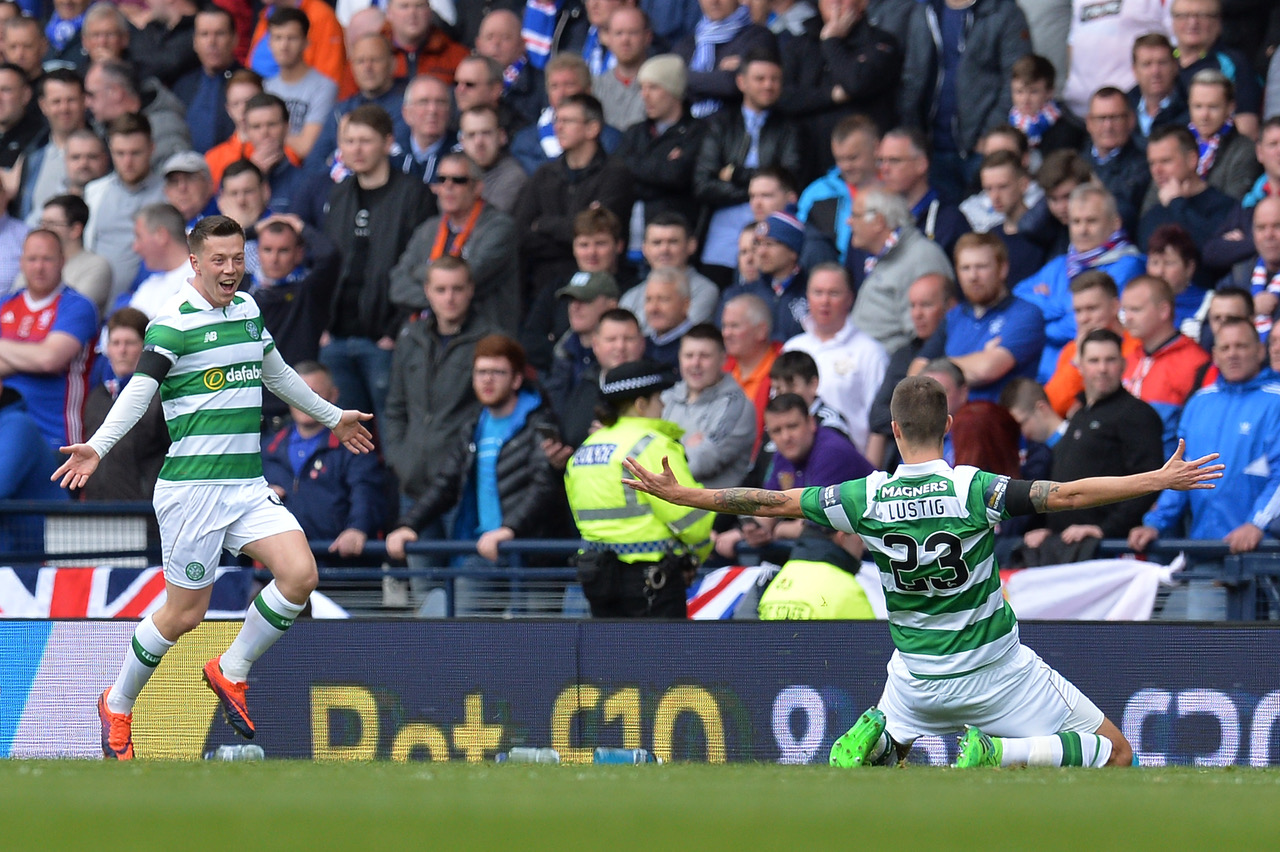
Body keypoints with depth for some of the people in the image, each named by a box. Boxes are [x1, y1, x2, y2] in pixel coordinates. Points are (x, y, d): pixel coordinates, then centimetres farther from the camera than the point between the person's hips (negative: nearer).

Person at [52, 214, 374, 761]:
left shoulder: (248, 311, 13)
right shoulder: (173, 323, -9)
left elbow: (276, 372, 31)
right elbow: (138, 391, -17)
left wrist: (331, 417, 43)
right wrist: (97, 447, -33)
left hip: (248, 485, 6)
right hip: (193, 486, -6)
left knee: (299, 575, -13)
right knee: (184, 613, -2)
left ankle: (230, 673, 8)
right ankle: (117, 707, 21)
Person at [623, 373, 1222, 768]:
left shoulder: (866, 499, -9)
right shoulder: (973, 489, -18)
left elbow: (771, 503, -3)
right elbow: (1070, 494, -22)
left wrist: (677, 494, 7)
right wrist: (1160, 481, -17)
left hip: (917, 679, 3)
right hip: (995, 673, -3)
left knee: (889, 743, 36)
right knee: (1115, 754, 7)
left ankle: (875, 734, -3)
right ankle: (994, 752, -18)